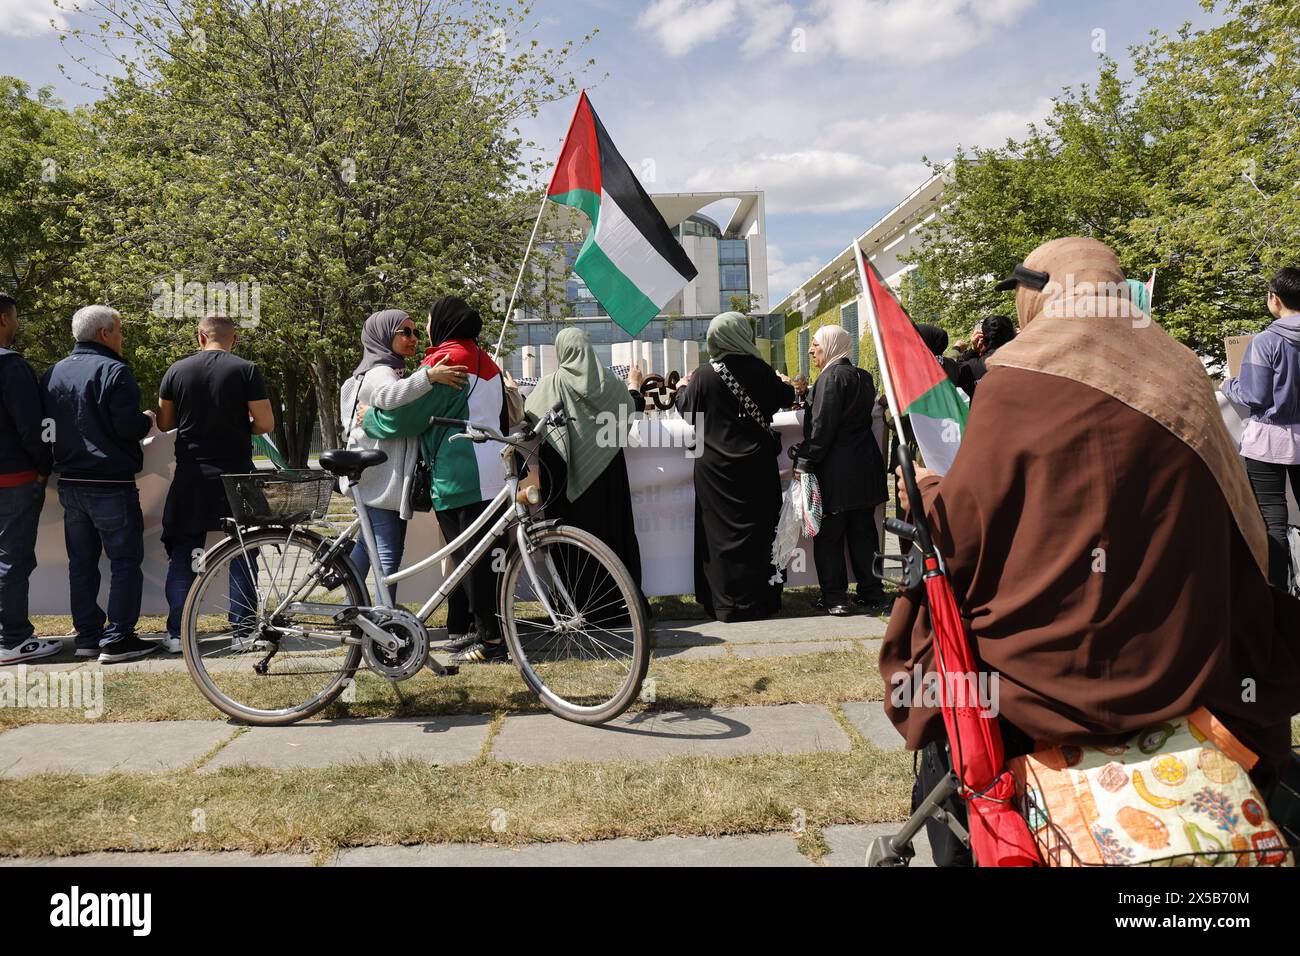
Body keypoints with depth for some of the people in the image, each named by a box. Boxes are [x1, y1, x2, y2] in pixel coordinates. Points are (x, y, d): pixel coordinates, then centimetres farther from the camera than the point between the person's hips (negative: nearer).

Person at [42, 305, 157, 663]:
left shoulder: (53, 373, 11)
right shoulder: (113, 370, -13)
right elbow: (129, 426, -20)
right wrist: (147, 420, 0)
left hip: (69, 483, 8)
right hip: (111, 484, -7)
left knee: (81, 562, 13)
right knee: (125, 561, -1)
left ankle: (86, 635, 18)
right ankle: (117, 640, -2)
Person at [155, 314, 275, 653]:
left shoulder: (177, 370, 3)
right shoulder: (246, 370, -5)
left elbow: (164, 423, 10)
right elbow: (265, 423, -8)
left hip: (191, 475, 2)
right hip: (236, 474, -2)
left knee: (183, 553, 8)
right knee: (242, 553, 6)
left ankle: (177, 633, 9)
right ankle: (242, 631, 7)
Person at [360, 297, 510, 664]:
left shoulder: (445, 359, -9)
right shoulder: (486, 362, 18)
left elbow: (406, 416, -9)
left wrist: (368, 419, 7)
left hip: (459, 478, -8)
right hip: (493, 476, 8)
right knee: (488, 559, 12)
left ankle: (490, 640, 2)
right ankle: (498, 633, 17)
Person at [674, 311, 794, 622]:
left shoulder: (703, 375, -8)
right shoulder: (759, 370, -6)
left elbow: (686, 406, 7)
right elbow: (786, 398, 9)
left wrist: (682, 387, 28)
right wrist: (785, 384, 32)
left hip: (716, 467, -1)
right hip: (757, 465, 1)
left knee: (722, 532, 6)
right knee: (757, 530, 10)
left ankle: (728, 604, 10)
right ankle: (759, 603, 16)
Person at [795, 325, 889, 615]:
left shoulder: (832, 376, -12)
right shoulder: (863, 377, 13)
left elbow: (821, 425, -18)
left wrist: (803, 462, -14)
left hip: (836, 470, -8)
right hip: (866, 467, 8)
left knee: (828, 535, 1)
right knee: (863, 531, 13)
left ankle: (834, 597, 4)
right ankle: (872, 593, 17)